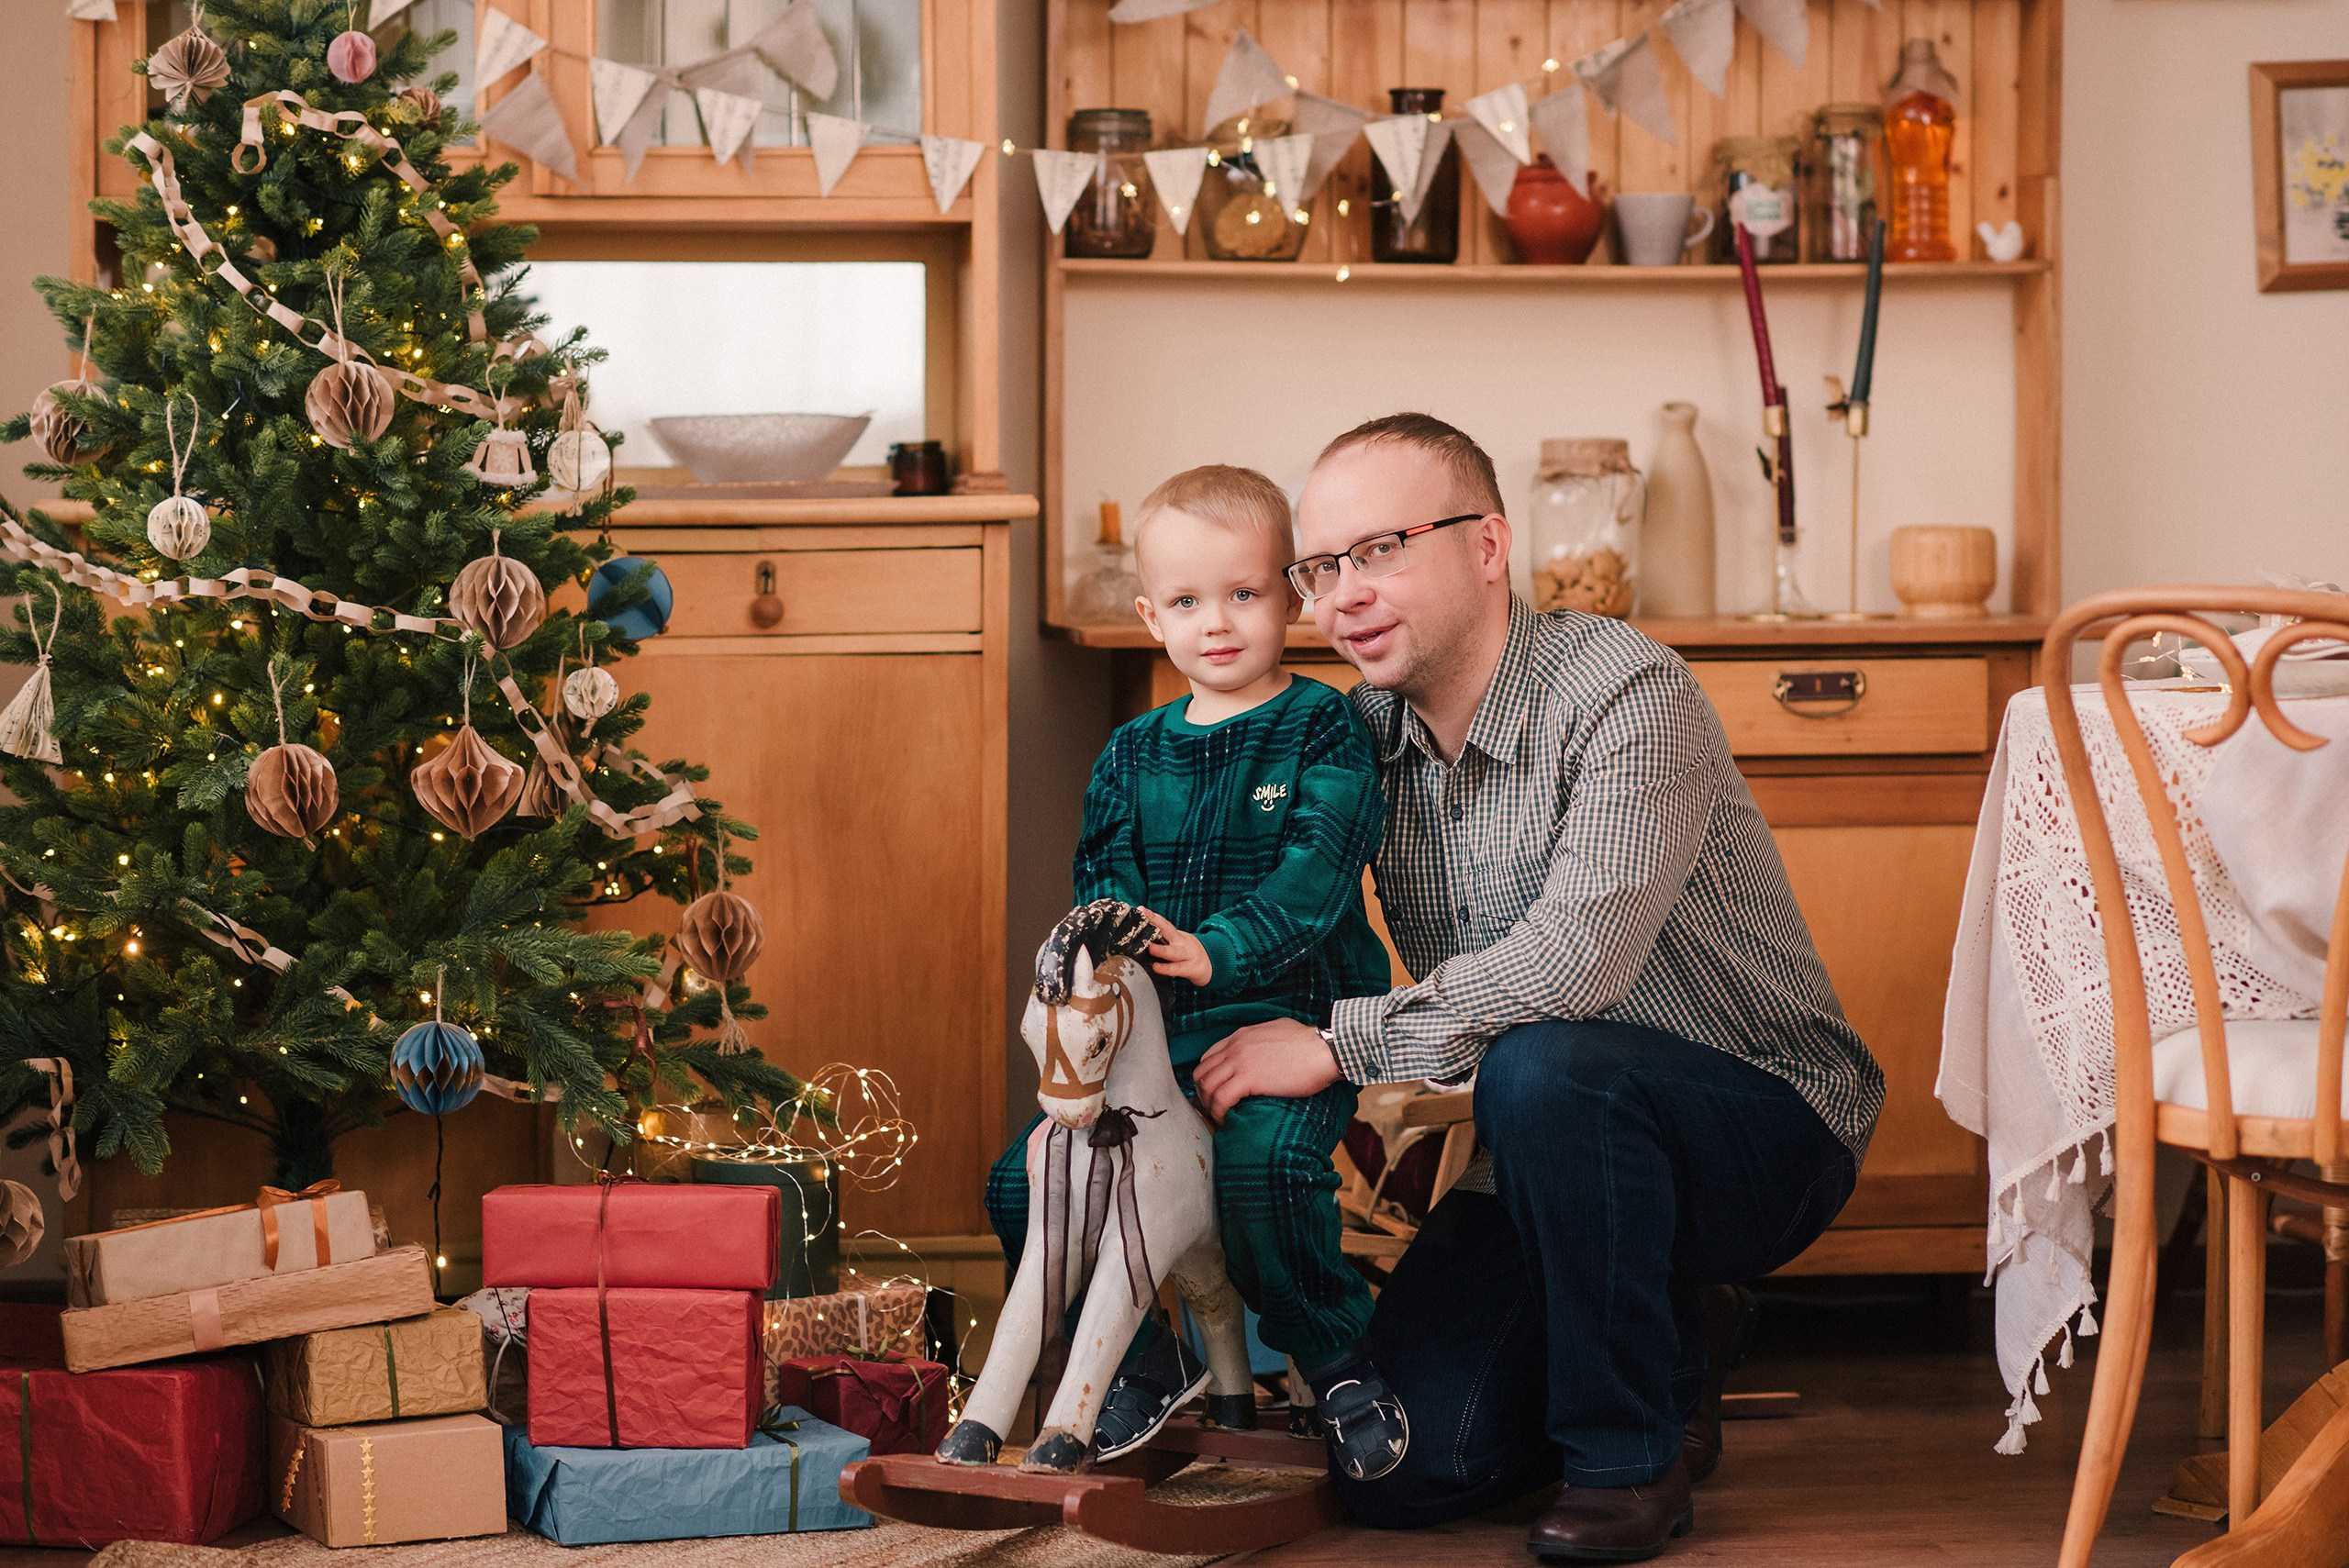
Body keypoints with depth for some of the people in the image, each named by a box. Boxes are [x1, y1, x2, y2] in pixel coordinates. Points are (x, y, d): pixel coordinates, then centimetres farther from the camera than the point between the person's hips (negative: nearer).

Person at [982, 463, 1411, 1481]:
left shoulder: (1324, 732, -1)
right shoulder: (1132, 755, 15)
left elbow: (1315, 875, -14)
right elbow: (1105, 879, 6)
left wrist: (1214, 954, -31)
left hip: (1289, 1020, -5)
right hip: (1153, 1028, 6)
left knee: (1260, 1166, -34)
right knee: (1026, 1183, -8)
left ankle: (1339, 1364, -7)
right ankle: (1148, 1359, 16)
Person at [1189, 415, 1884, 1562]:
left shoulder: (1625, 693, -21)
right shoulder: (1362, 734, 0)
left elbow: (1576, 960, -33)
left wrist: (1337, 1044, -27)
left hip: (1765, 1126, -6)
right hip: (1563, 1156, 6)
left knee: (1542, 1066, -37)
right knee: (1399, 1471, -7)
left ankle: (1634, 1448, -17)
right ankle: (1658, 1341, 21)